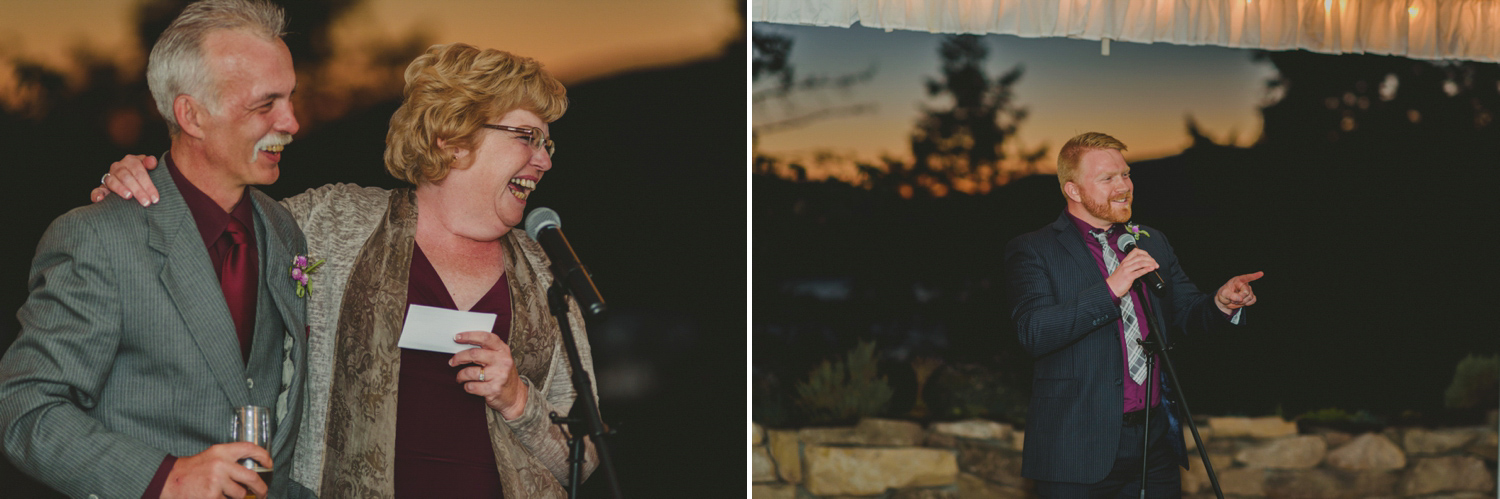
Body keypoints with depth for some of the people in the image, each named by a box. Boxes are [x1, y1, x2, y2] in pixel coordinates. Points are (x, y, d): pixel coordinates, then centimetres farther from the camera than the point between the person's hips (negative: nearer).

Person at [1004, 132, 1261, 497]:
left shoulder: (1152, 242, 16)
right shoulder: (1031, 251, -4)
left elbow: (1187, 311, 17)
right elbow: (1033, 333, -18)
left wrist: (1221, 303, -6)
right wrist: (1110, 289, -25)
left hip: (1156, 439, 5)